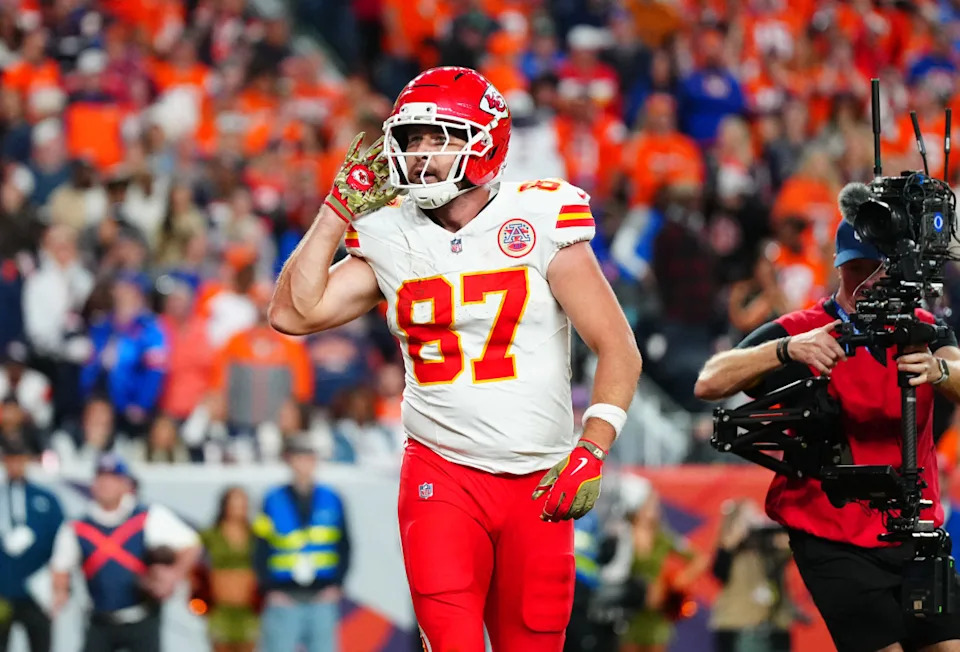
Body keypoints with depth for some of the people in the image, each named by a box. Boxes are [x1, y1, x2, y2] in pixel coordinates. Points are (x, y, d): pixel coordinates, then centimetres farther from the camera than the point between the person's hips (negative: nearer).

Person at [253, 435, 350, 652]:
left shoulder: (331, 500, 7)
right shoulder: (273, 501, 2)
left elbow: (344, 546, 9)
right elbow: (260, 551, 2)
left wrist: (336, 585, -2)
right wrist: (270, 590, -7)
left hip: (323, 597, 2)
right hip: (284, 599, -2)